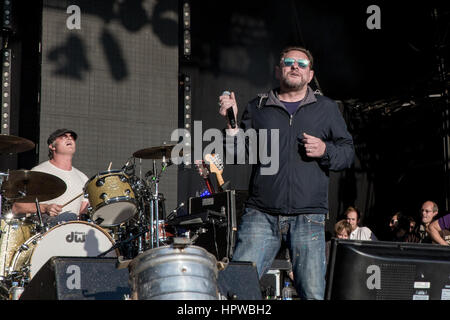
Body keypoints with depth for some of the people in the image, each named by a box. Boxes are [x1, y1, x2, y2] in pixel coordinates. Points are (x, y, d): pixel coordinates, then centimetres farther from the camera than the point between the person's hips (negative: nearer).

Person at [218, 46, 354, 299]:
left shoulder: (326, 108, 14)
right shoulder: (257, 108, 15)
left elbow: (348, 152, 14)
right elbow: (238, 154, 12)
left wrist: (325, 151, -6)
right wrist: (232, 122, -3)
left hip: (308, 216, -1)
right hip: (261, 214, 1)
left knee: (313, 293, -5)